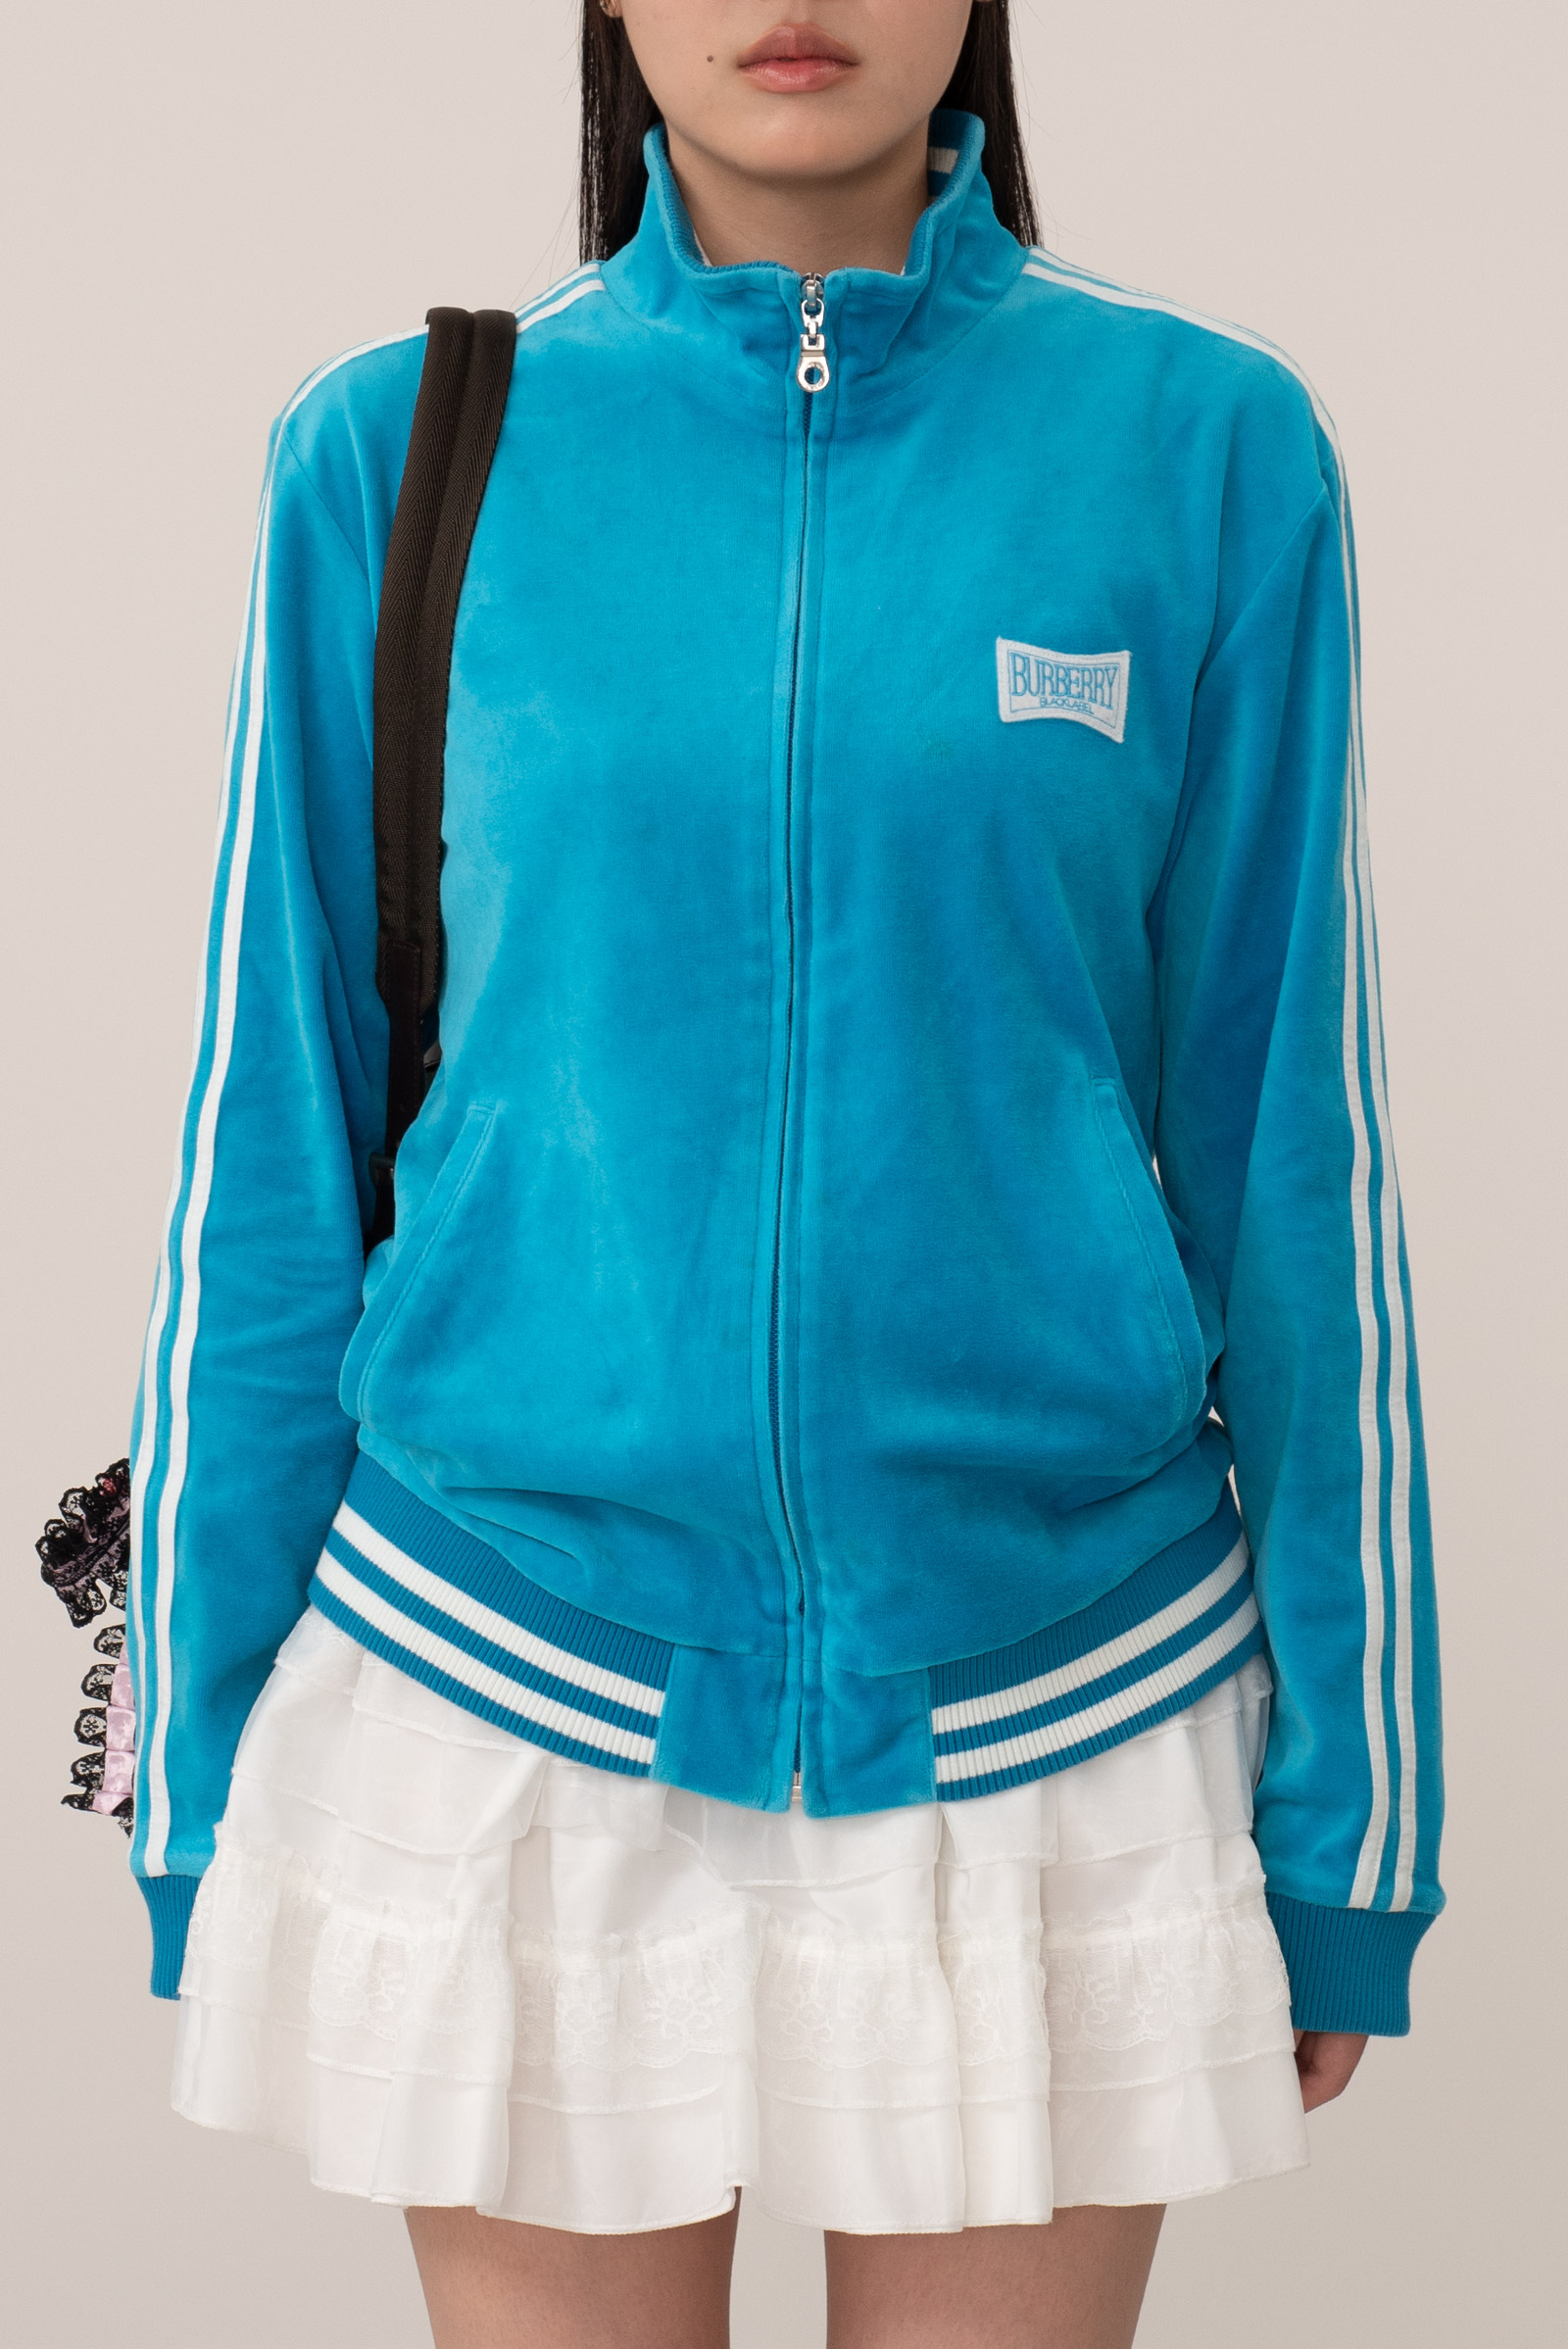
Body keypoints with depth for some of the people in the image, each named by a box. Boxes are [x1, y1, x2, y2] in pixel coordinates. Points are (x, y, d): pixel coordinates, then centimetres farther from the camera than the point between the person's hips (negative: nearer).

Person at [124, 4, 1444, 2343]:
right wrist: (202, 1799, 5)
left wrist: (1348, 1813, 4)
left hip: (1047, 1697, 0)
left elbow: (1288, 1150, 0)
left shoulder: (1208, 446, -4)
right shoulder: (397, 456, -3)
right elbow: (275, 1151, 2)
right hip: (502, 1708, 0)